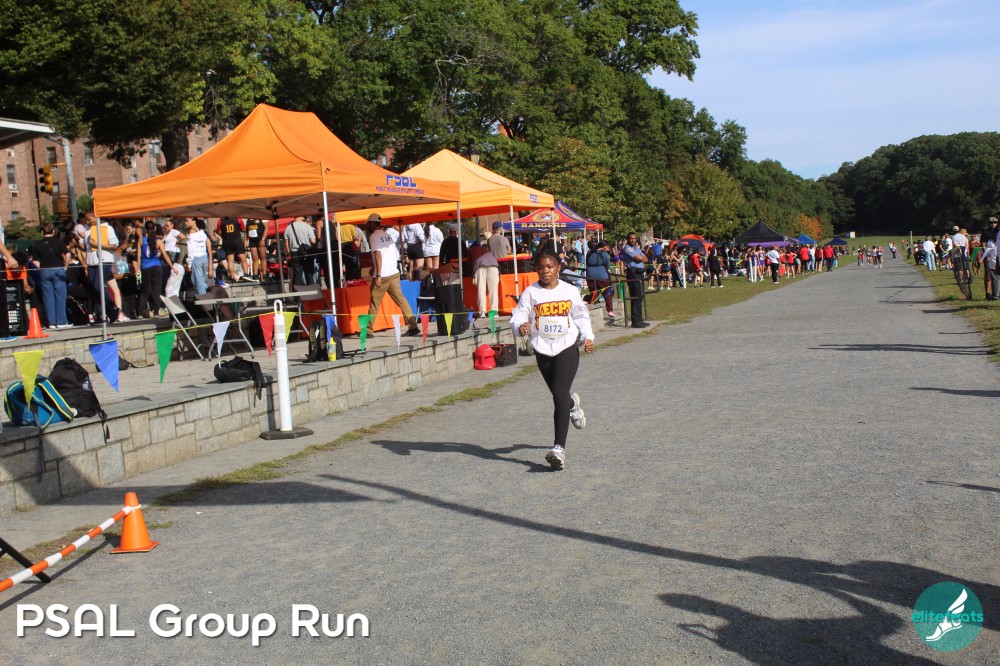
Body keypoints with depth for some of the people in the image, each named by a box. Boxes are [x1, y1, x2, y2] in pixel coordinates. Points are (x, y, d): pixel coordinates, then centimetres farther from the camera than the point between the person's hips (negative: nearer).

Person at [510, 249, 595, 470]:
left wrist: (587, 336, 3)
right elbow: (518, 316, -9)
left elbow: (581, 315, 15)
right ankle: (573, 404, 59)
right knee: (559, 395, 18)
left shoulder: (570, 291, 1)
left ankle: (559, 447, -20)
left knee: (560, 394, -17)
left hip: (567, 347, -2)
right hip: (543, 351, 2)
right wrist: (521, 326, -31)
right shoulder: (530, 293, -3)